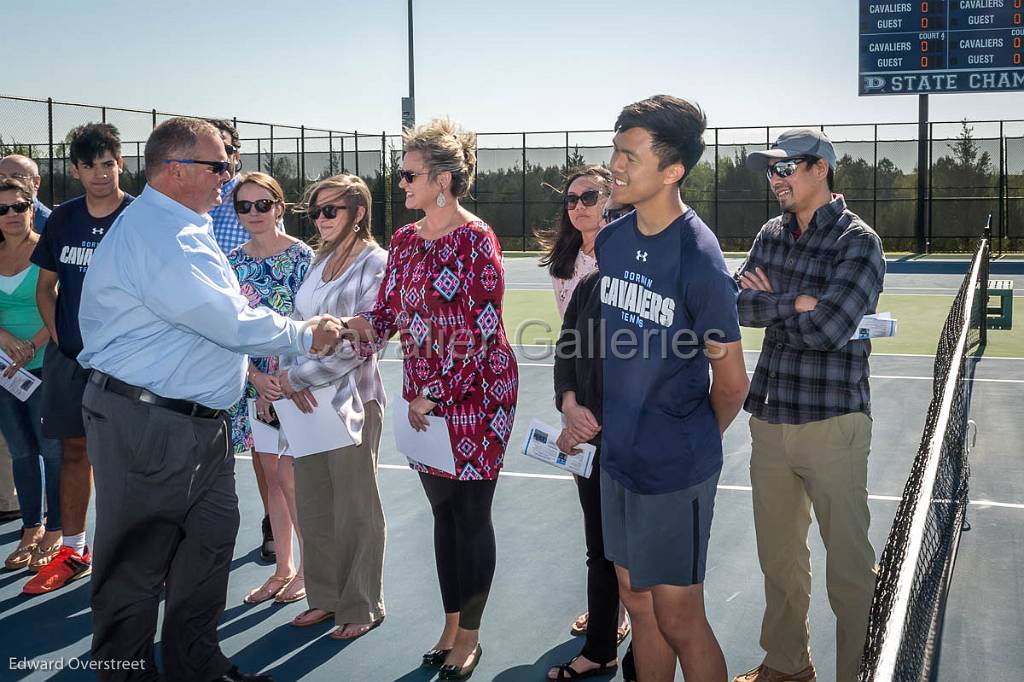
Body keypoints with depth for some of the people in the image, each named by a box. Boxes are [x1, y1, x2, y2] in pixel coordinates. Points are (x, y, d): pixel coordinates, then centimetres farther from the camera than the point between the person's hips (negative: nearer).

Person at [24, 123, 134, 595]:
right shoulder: (62, 219, 7)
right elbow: (46, 286, 16)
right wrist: (58, 337, 4)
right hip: (70, 356, 4)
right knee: (74, 449, 11)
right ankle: (73, 552, 22)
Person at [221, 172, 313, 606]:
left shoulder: (301, 256, -7)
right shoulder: (233, 262, 7)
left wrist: (284, 380, -16)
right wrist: (256, 377, -9)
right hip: (253, 380, 5)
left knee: (288, 474, -4)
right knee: (270, 474, 11)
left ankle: (309, 568, 12)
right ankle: (282, 569, 22)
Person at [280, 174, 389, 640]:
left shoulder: (376, 264, -9)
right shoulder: (320, 261, 12)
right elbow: (295, 324, 9)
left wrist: (296, 375, -14)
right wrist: (291, 377, -10)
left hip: (350, 399, -7)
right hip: (306, 398, 7)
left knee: (355, 510, 4)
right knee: (312, 505, 13)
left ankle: (362, 607, 18)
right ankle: (325, 597, 28)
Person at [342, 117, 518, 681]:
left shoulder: (476, 239, -13)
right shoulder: (404, 240, 8)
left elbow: (479, 328, -16)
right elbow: (386, 314, 8)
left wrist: (435, 396, -15)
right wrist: (352, 327, -14)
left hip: (475, 393, -6)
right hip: (423, 396, 6)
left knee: (471, 515, 3)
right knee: (443, 512, 14)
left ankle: (469, 636, 18)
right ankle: (450, 627, 28)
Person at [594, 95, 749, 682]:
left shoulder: (699, 261, -19)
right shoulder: (611, 241, 2)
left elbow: (731, 383, -10)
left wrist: (693, 443, 5)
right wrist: (576, 398, 8)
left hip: (675, 471, -7)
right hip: (617, 457, 7)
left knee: (679, 620, 3)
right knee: (637, 600, 17)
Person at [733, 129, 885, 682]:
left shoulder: (858, 242, -10)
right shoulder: (771, 235, 11)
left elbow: (827, 329, -22)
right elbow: (739, 304, 0)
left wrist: (769, 302, -8)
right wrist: (794, 303, -16)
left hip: (832, 422, -6)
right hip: (770, 416, 6)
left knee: (848, 563, 2)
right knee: (777, 553, 16)